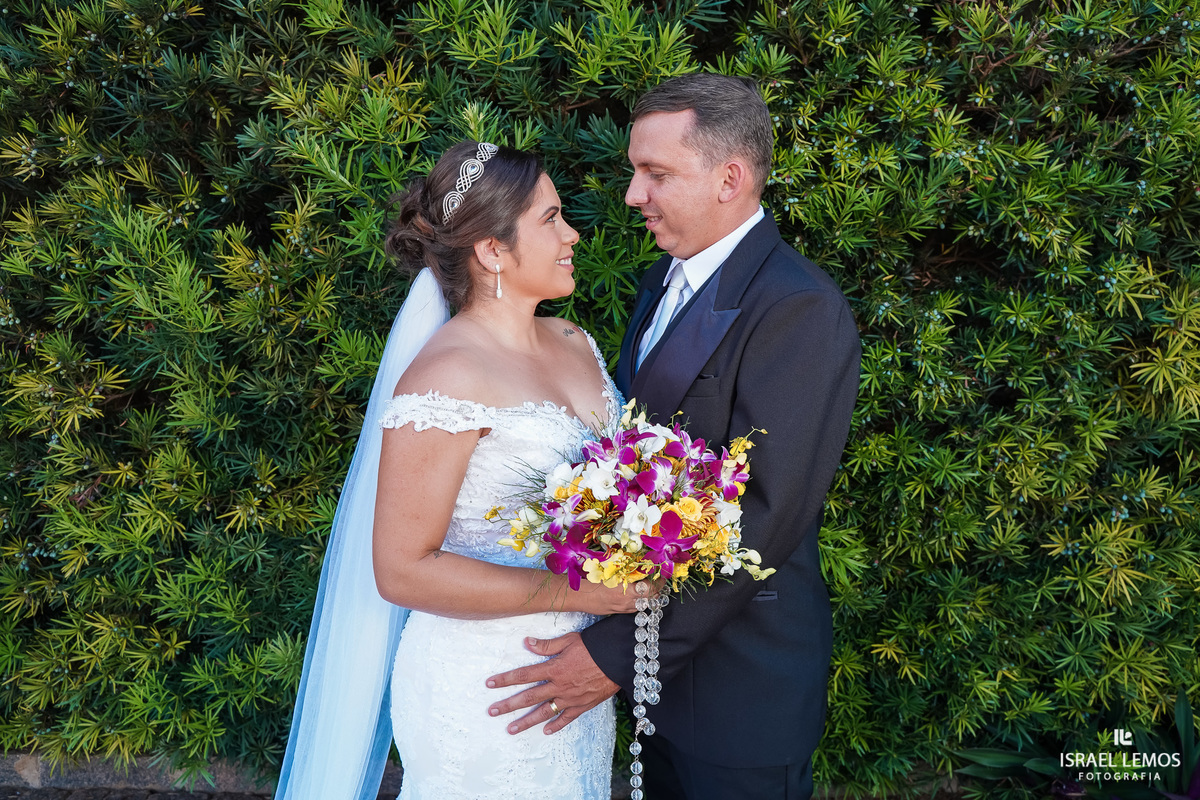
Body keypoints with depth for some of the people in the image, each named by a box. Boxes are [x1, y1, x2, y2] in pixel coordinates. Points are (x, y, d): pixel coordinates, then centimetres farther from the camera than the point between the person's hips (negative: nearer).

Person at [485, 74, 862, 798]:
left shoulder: (799, 309, -22)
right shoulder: (667, 281, 6)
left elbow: (765, 514, -26)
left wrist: (619, 654, -24)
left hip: (740, 682, -7)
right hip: (658, 650, 8)